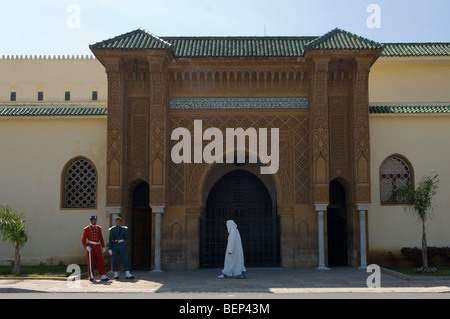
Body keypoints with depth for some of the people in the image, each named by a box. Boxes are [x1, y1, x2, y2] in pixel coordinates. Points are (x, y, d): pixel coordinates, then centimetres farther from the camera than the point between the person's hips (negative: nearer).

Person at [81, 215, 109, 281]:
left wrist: (103, 247, 8)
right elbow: (83, 240, -2)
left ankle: (103, 276, -3)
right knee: (91, 262, 1)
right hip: (91, 247, -4)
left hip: (98, 247, 4)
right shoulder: (87, 229, -1)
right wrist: (86, 247, -16)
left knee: (100, 262, 0)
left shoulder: (98, 228, 12)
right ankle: (91, 277, 11)